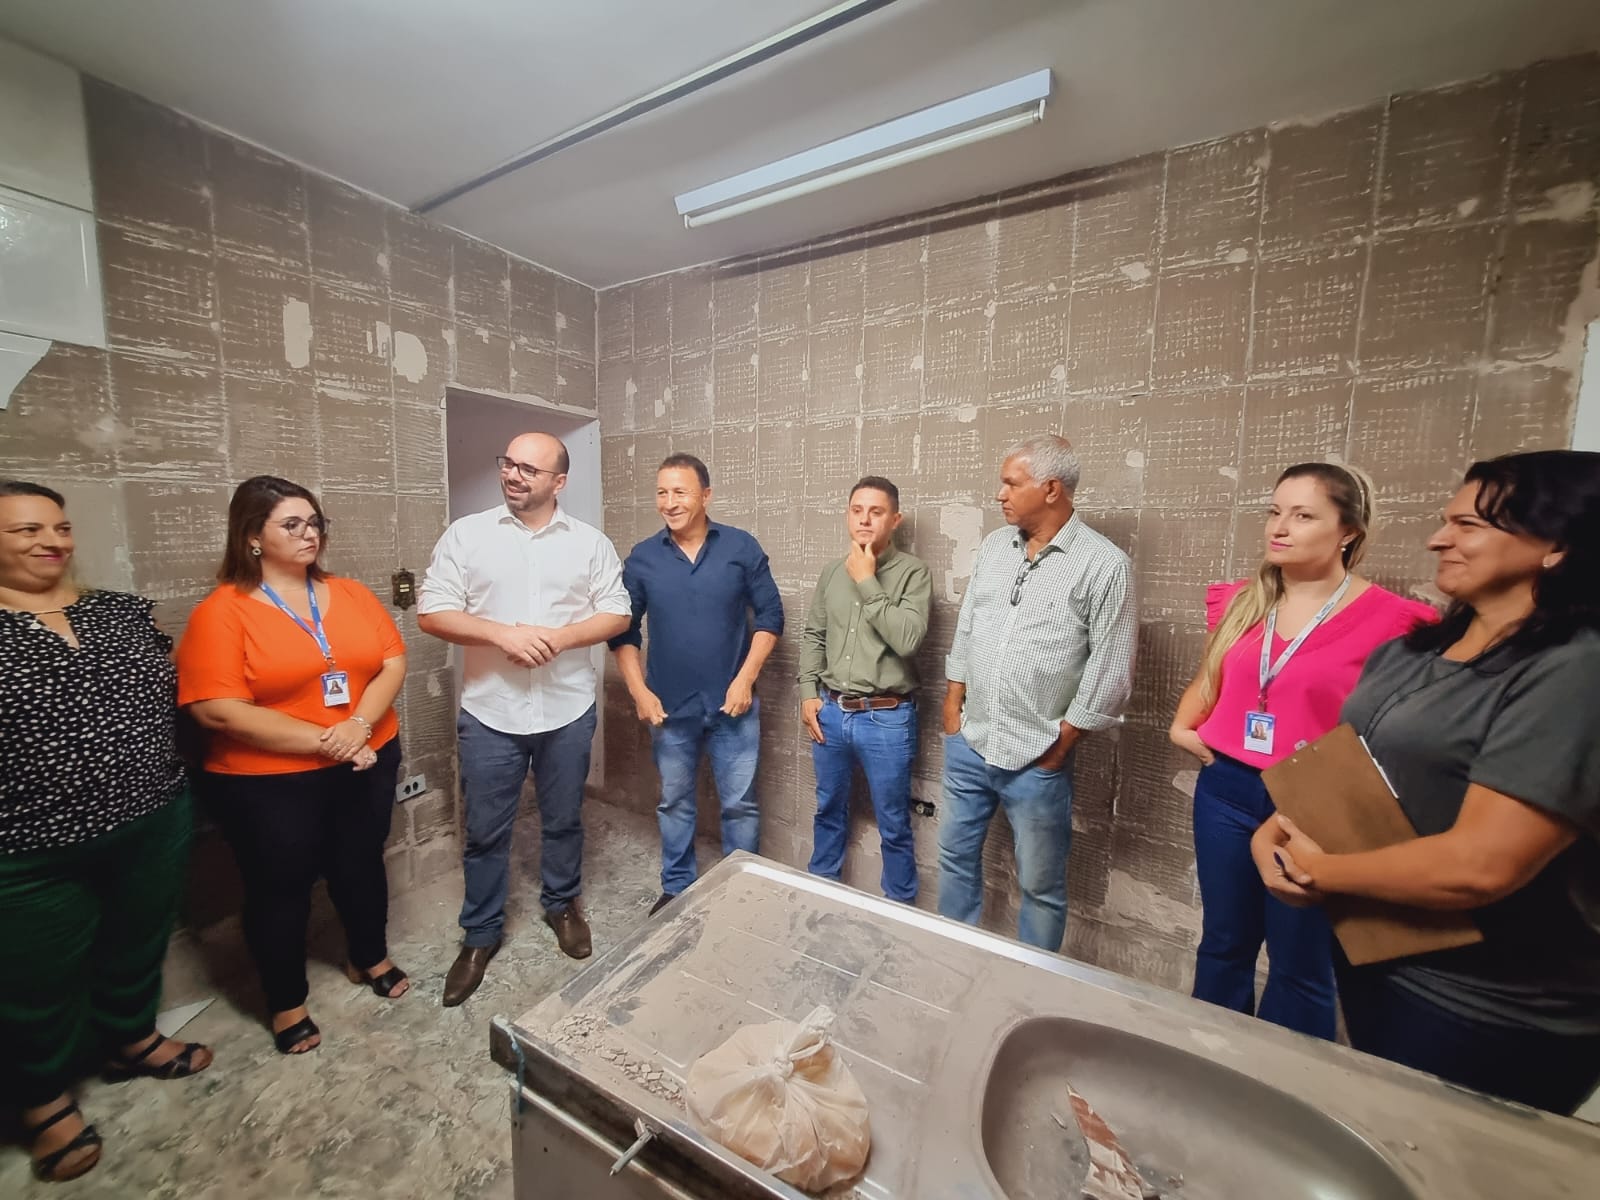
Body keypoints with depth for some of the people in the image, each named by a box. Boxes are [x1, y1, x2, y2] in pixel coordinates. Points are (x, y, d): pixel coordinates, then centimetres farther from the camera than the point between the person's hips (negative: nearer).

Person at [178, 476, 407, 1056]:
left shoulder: (351, 594, 1)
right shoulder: (222, 611, -12)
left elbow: (393, 661, -4)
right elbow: (217, 709, -18)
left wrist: (359, 724, -20)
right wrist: (323, 742, -21)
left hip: (366, 764, 4)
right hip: (268, 783, -3)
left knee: (361, 865, 20)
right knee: (281, 888, 14)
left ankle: (370, 959, 44)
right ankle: (287, 1003, 37)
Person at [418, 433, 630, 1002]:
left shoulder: (590, 541, 0)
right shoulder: (466, 534, -1)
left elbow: (617, 614, -1)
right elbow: (432, 612, -5)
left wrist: (560, 638, -17)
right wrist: (503, 634, -20)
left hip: (568, 710, 1)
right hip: (489, 712, 0)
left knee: (563, 820, 18)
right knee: (485, 832, 14)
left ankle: (562, 904, 42)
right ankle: (480, 934, 35)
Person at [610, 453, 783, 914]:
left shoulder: (742, 547, -6)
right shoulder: (642, 558, -2)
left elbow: (770, 616, -4)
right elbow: (623, 631, 5)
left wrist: (745, 679, -11)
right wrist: (639, 692, -3)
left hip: (733, 704, -1)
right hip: (670, 706, 2)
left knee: (740, 804, 9)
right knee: (674, 802, 18)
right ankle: (676, 888, 38)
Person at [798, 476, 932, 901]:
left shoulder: (913, 572, -10)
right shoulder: (832, 571, 5)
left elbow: (907, 639, -22)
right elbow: (812, 635, 10)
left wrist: (867, 583, -19)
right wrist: (809, 694, 3)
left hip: (886, 718, -4)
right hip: (831, 712, 5)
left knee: (893, 826, 12)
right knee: (829, 811, 23)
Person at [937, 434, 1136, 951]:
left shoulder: (1104, 564, -12)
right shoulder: (994, 546, 5)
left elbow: (1111, 671, -11)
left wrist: (1063, 740, -8)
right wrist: (953, 703, 8)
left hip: (1036, 759, -5)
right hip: (968, 744, 6)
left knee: (1041, 886, 13)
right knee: (955, 855, 20)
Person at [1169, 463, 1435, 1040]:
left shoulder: (1387, 618, -11)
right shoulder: (1242, 602, 4)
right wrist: (1182, 726, 3)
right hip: (1225, 791, 5)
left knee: (1299, 964, 15)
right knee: (1223, 942, 20)